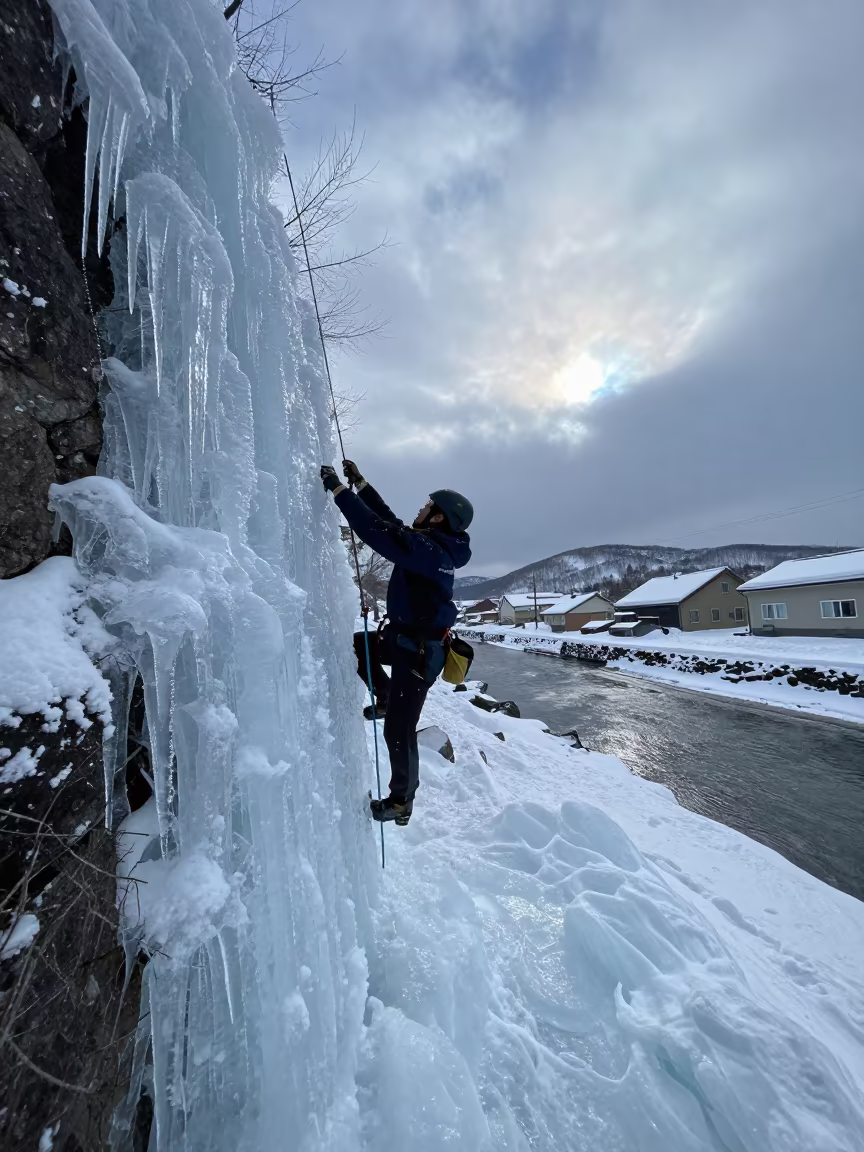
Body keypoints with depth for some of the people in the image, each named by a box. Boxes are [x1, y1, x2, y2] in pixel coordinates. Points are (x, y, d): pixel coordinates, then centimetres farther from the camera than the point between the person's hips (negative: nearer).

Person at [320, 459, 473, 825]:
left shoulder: (428, 550, -24)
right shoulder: (431, 544, 4)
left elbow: (378, 532, -30)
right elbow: (388, 519, 11)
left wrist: (338, 490, -21)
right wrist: (359, 483, 13)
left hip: (418, 652, -9)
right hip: (405, 638, 9)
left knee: (399, 731, 5)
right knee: (356, 643, 24)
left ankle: (401, 802, 28)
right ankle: (387, 698, 30)